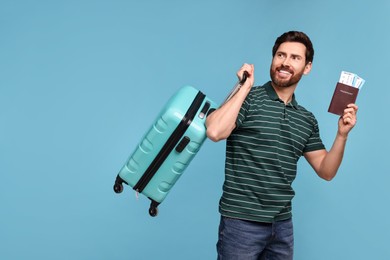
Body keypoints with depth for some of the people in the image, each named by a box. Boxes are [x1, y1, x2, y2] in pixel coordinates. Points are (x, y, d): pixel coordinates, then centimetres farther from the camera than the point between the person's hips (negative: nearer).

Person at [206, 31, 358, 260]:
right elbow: (215, 132, -24)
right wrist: (245, 87, -17)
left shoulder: (308, 120, 9)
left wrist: (342, 135, -4)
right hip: (242, 220, -5)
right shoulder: (247, 99, -6)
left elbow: (326, 171, 11)